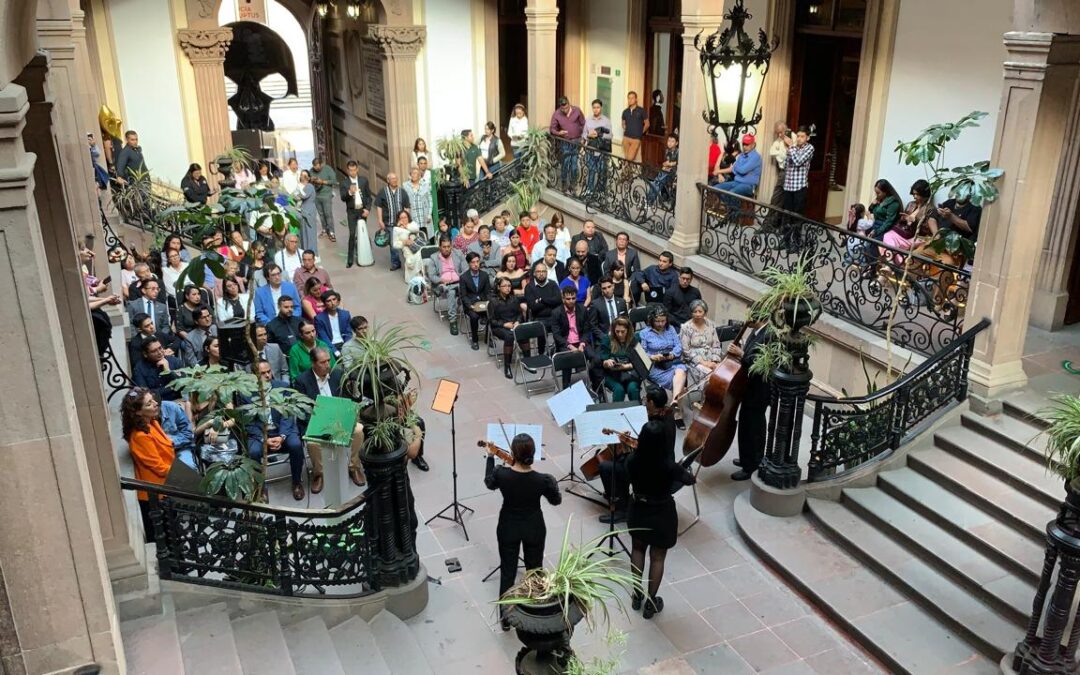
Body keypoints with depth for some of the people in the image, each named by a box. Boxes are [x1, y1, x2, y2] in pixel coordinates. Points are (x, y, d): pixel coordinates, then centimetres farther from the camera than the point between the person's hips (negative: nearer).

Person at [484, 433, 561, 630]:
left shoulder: (501, 473, -25)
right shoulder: (543, 480, -27)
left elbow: (489, 483, 1)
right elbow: (556, 501, -7)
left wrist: (491, 457, 11)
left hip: (508, 528, 0)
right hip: (534, 529, 0)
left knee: (507, 573, 18)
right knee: (535, 571, 22)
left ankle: (506, 619, 30)